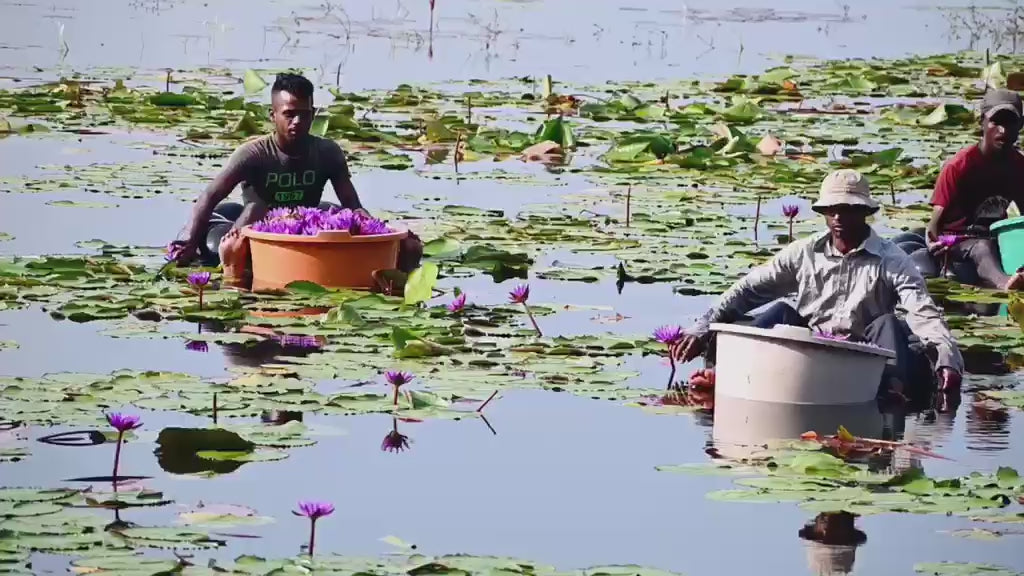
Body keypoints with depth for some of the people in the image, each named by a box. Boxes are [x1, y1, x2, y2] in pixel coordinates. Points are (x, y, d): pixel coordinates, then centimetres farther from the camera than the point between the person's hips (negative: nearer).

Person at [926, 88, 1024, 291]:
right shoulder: (959, 166, -11)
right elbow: (937, 218, -13)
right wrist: (934, 244, -35)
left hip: (996, 237, 7)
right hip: (957, 240, -7)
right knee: (983, 249, -41)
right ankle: (1003, 283, -77)